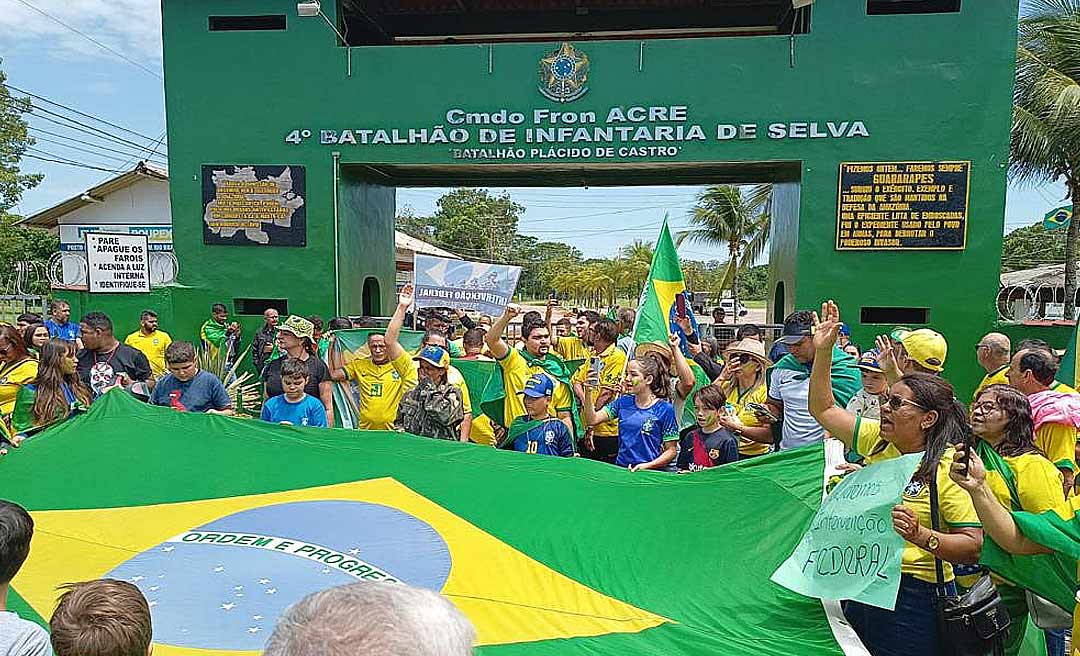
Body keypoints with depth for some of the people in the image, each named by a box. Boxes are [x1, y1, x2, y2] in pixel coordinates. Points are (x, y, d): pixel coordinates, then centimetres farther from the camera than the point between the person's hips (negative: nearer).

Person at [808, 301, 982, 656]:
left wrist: (921, 536, -32)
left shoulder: (950, 465, -15)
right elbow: (823, 409, 7)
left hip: (914, 598, -6)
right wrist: (823, 350, 0)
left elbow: (973, 545, -15)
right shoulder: (877, 440, 2)